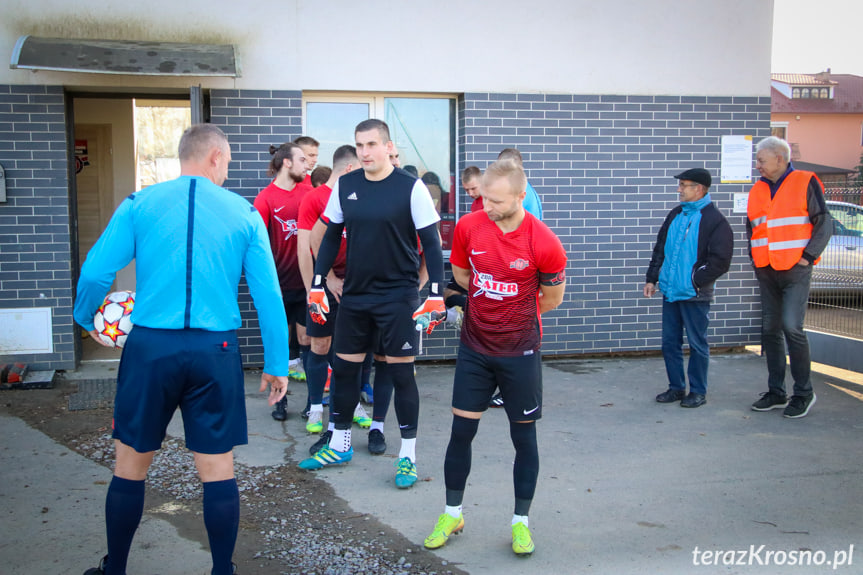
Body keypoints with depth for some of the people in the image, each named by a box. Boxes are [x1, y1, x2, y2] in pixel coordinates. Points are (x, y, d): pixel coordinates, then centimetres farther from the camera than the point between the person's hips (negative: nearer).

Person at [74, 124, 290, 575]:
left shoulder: (138, 204, 1)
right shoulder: (244, 213, 2)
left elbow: (95, 272, -4)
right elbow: (268, 294, 0)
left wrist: (85, 318, 17)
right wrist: (276, 364, 6)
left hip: (150, 347, 0)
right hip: (215, 352, 0)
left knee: (131, 463, 15)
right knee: (217, 467, 10)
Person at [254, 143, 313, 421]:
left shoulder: (307, 191, 5)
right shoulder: (265, 198, -6)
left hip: (306, 280, 3)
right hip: (280, 283, -3)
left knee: (307, 341, 7)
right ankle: (280, 400, 18)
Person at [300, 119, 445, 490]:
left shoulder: (411, 188, -10)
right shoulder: (344, 186, 4)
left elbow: (431, 244, -8)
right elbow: (331, 237, 11)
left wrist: (435, 295, -13)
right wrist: (317, 286, 8)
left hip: (398, 297, -5)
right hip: (354, 295, 5)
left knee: (400, 373, 1)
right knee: (343, 368, 11)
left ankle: (408, 455, 15)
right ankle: (340, 445, 30)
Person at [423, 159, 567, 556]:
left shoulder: (544, 243, -17)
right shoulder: (468, 227, -8)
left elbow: (552, 299, -2)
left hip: (520, 352, -2)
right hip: (474, 347, 3)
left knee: (524, 437, 7)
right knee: (461, 430, 7)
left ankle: (521, 522, 23)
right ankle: (452, 514, 24)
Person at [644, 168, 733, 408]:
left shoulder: (715, 220, -9)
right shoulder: (676, 215, 13)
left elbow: (720, 261, -12)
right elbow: (660, 249, 18)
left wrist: (695, 281, -14)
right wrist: (652, 278, 11)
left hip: (695, 295, -7)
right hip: (670, 292, 7)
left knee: (697, 344, 4)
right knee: (670, 343, 11)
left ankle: (698, 392, 15)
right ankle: (676, 388, 23)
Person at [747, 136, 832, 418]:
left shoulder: (805, 183, -3)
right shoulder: (757, 190, 13)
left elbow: (824, 223, -4)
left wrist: (808, 256, -11)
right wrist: (755, 257, 11)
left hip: (795, 269, -6)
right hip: (765, 270, 6)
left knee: (791, 326, -12)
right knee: (770, 329, 7)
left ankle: (804, 392, 2)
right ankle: (776, 393, 16)